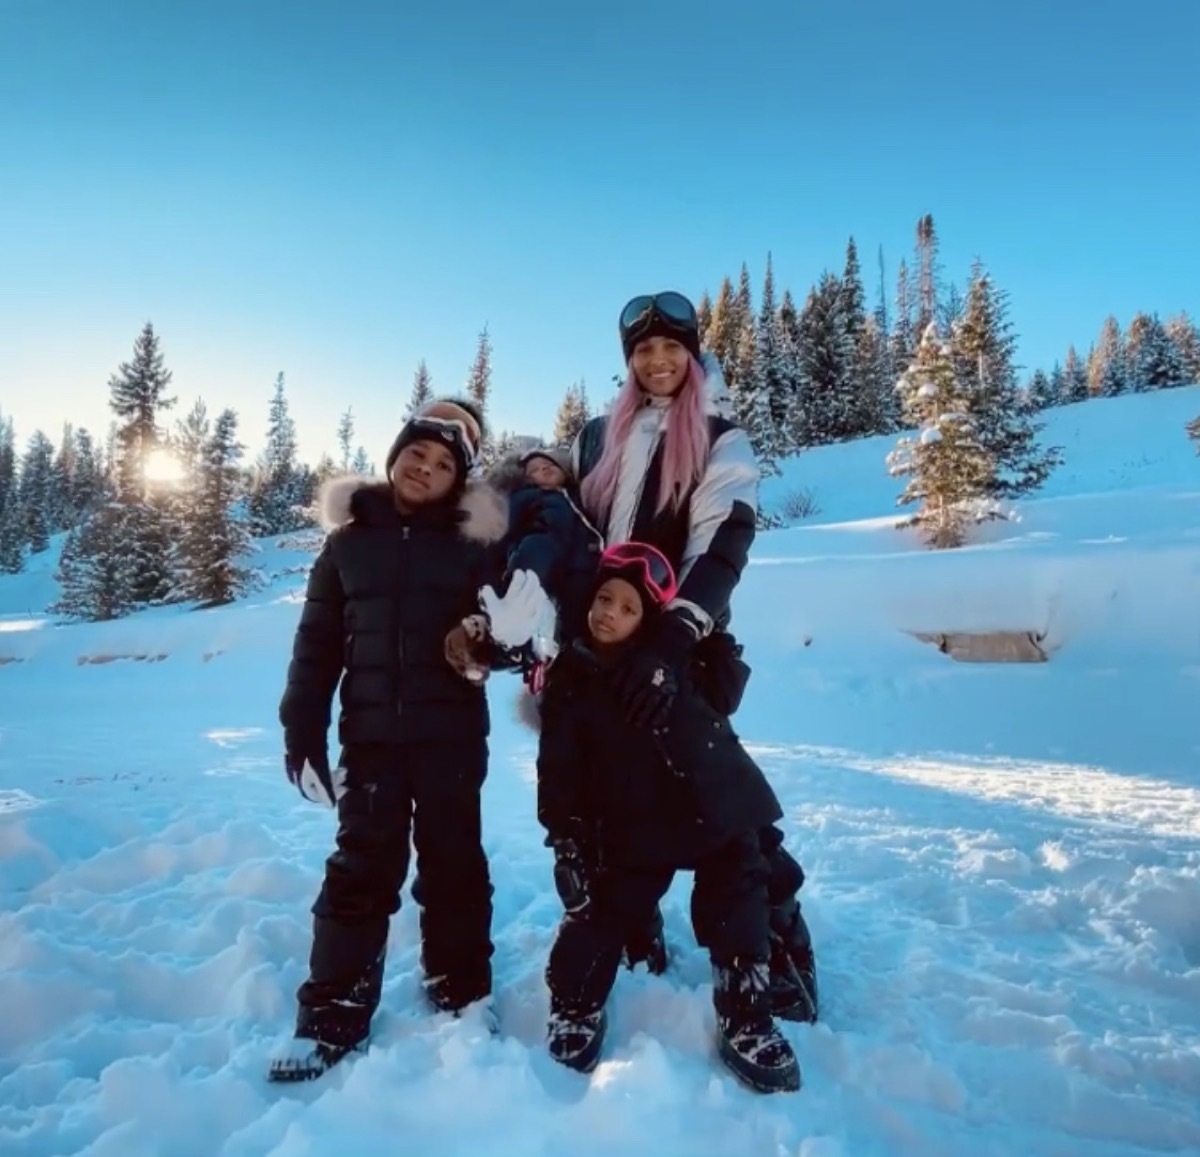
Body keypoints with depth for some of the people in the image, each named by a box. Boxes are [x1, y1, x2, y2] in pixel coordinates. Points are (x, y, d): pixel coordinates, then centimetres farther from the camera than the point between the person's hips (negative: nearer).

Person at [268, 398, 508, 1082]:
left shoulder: (475, 541, 0)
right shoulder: (350, 539, 6)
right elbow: (317, 641, 6)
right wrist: (303, 730, 2)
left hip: (451, 734, -1)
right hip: (370, 734, 1)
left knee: (453, 864, 10)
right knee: (363, 868, 7)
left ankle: (463, 1001, 27)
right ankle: (331, 1018, 19)